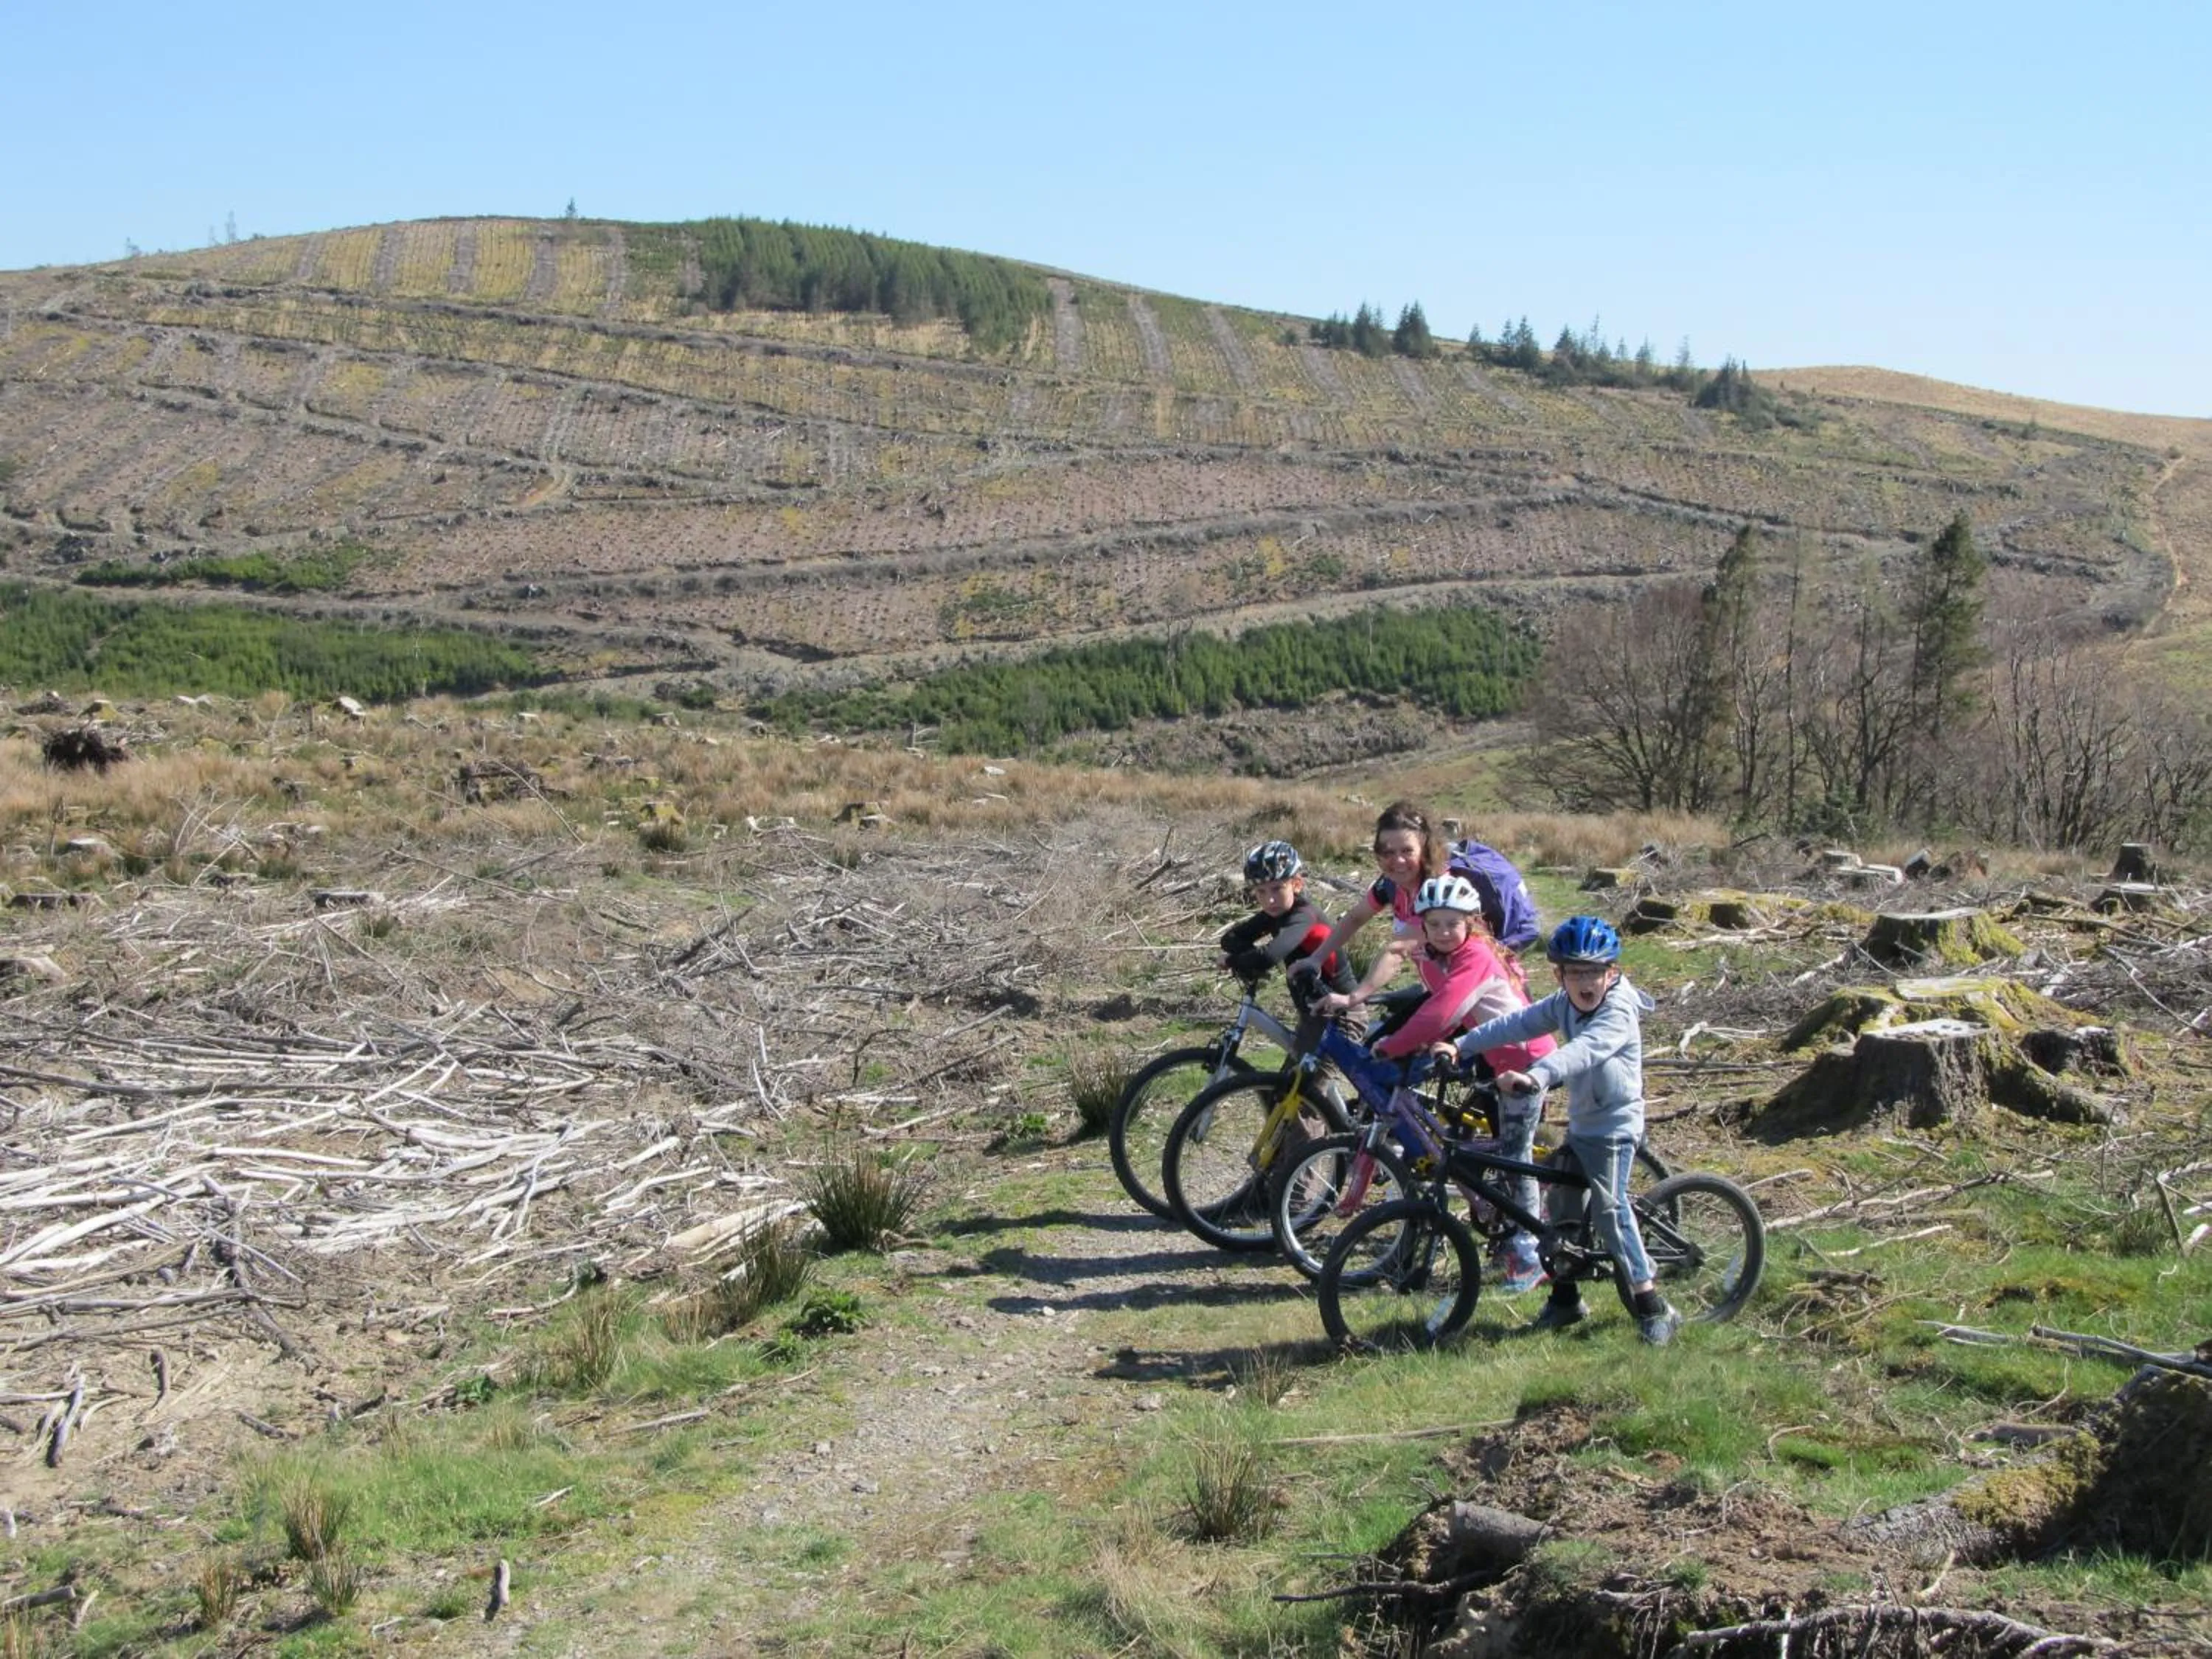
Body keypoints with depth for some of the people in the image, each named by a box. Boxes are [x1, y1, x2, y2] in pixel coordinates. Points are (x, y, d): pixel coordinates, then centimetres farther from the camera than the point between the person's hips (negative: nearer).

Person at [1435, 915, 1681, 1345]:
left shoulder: (1619, 1013, -22)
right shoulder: (1563, 1005, 3)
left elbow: (1583, 1050, -39)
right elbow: (1516, 1024, 0)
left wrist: (1535, 1075, -54)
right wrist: (1461, 1046, -10)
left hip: (1614, 1126, -8)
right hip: (1580, 1124, 8)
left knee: (1610, 1208, -14)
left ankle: (1652, 1306, -6)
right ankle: (1565, 1298, 27)